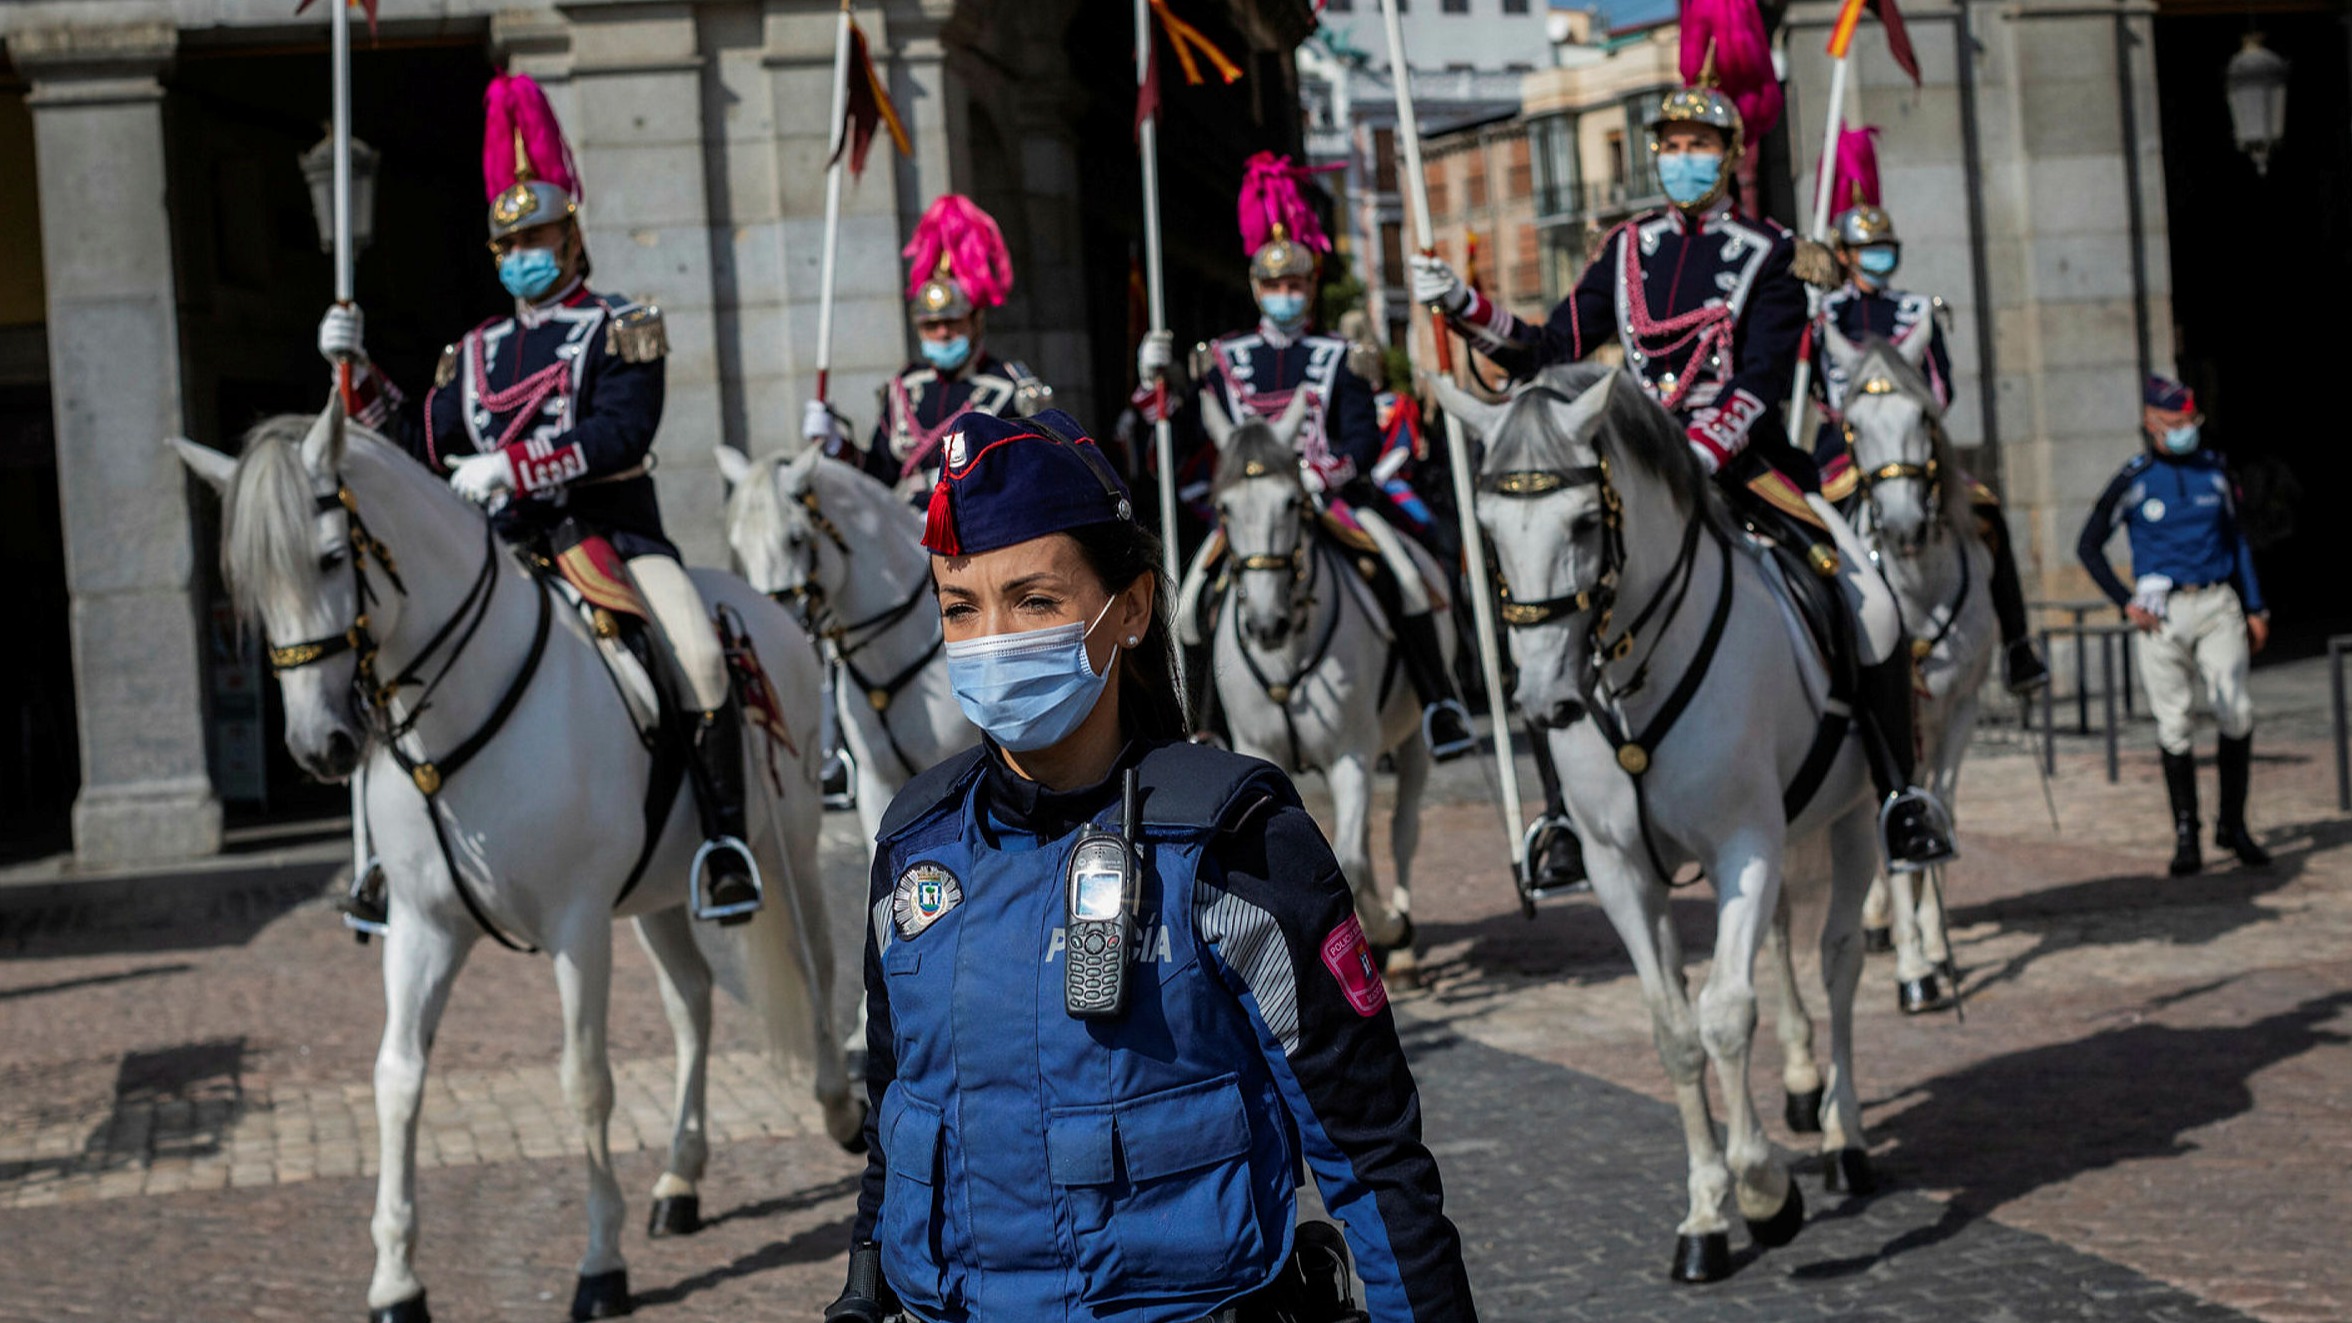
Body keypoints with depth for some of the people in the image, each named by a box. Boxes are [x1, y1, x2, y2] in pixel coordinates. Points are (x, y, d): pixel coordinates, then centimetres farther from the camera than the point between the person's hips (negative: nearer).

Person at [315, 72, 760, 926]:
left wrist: (510, 465, -24)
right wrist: (355, 371, 6)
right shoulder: (477, 353, 18)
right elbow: (421, 446, 17)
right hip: (508, 552, 5)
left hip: (614, 536, -5)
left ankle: (725, 839, -20)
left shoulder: (621, 328, 1)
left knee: (697, 658, -30)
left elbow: (622, 431, -15)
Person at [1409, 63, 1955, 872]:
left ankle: (1898, 791, 0)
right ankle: (1565, 805, -1)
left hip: (1744, 461, -3)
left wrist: (1698, 454, -27)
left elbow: (1760, 384, -12)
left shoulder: (1766, 254, 0)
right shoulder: (1627, 250, 11)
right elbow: (1550, 351, 12)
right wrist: (1460, 304, 1)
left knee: (1871, 603, -18)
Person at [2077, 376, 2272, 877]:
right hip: (2163, 611, -2)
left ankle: (2233, 823, 4)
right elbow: (2088, 546, 5)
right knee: (2173, 723, -1)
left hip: (2218, 605, 2)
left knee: (2236, 709, -10)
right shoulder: (2133, 480, 0)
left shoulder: (2215, 472, 9)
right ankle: (2185, 832, 8)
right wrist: (2126, 602, -3)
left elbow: (2237, 541, 17)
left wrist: (2254, 608, 13)